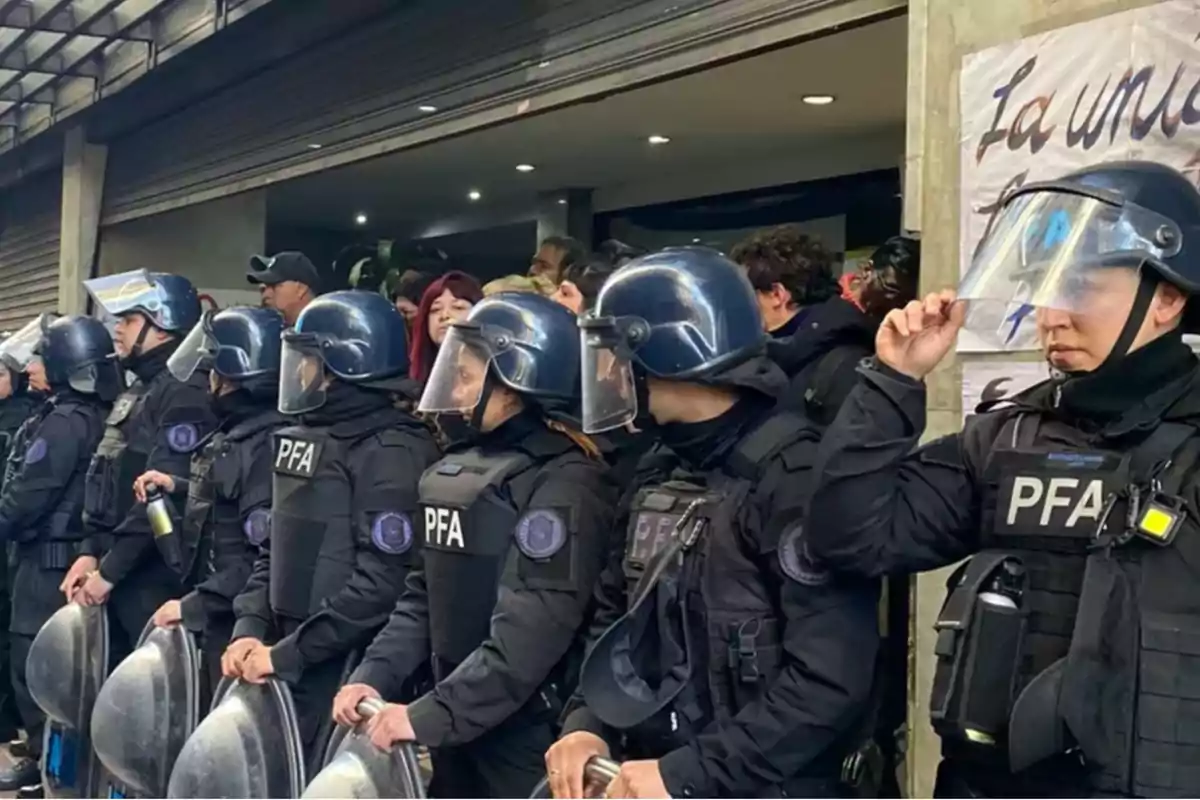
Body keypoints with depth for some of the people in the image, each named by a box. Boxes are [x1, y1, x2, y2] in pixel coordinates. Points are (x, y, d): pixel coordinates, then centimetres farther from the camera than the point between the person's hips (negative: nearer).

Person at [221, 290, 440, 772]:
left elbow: (381, 583, -20)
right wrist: (249, 629, 3)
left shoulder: (390, 452, -13)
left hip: (345, 666, -8)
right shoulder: (307, 437, 14)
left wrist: (286, 653, -17)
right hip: (290, 660, 8)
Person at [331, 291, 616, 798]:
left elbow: (530, 635, -23)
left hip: (524, 735, -8)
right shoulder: (458, 469, 11)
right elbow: (426, 595, 13)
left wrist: (432, 715, -24)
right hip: (457, 729, 8)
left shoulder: (565, 484, -15)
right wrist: (375, 675, -1)